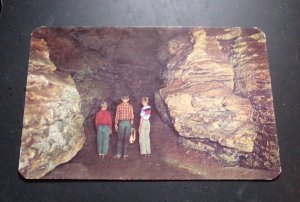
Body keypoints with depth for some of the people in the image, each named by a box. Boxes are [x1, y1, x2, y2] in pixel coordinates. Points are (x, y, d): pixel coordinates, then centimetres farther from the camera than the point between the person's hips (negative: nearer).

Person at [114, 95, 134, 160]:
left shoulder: (119, 106, -2)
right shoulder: (130, 106, 0)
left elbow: (117, 116, -2)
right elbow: (132, 116, 1)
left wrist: (116, 124, 5)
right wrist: (132, 121, 19)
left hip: (121, 122, -1)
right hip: (128, 123, 1)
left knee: (120, 139, 4)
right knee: (126, 139, 5)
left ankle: (118, 154, 1)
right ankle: (125, 154, 5)